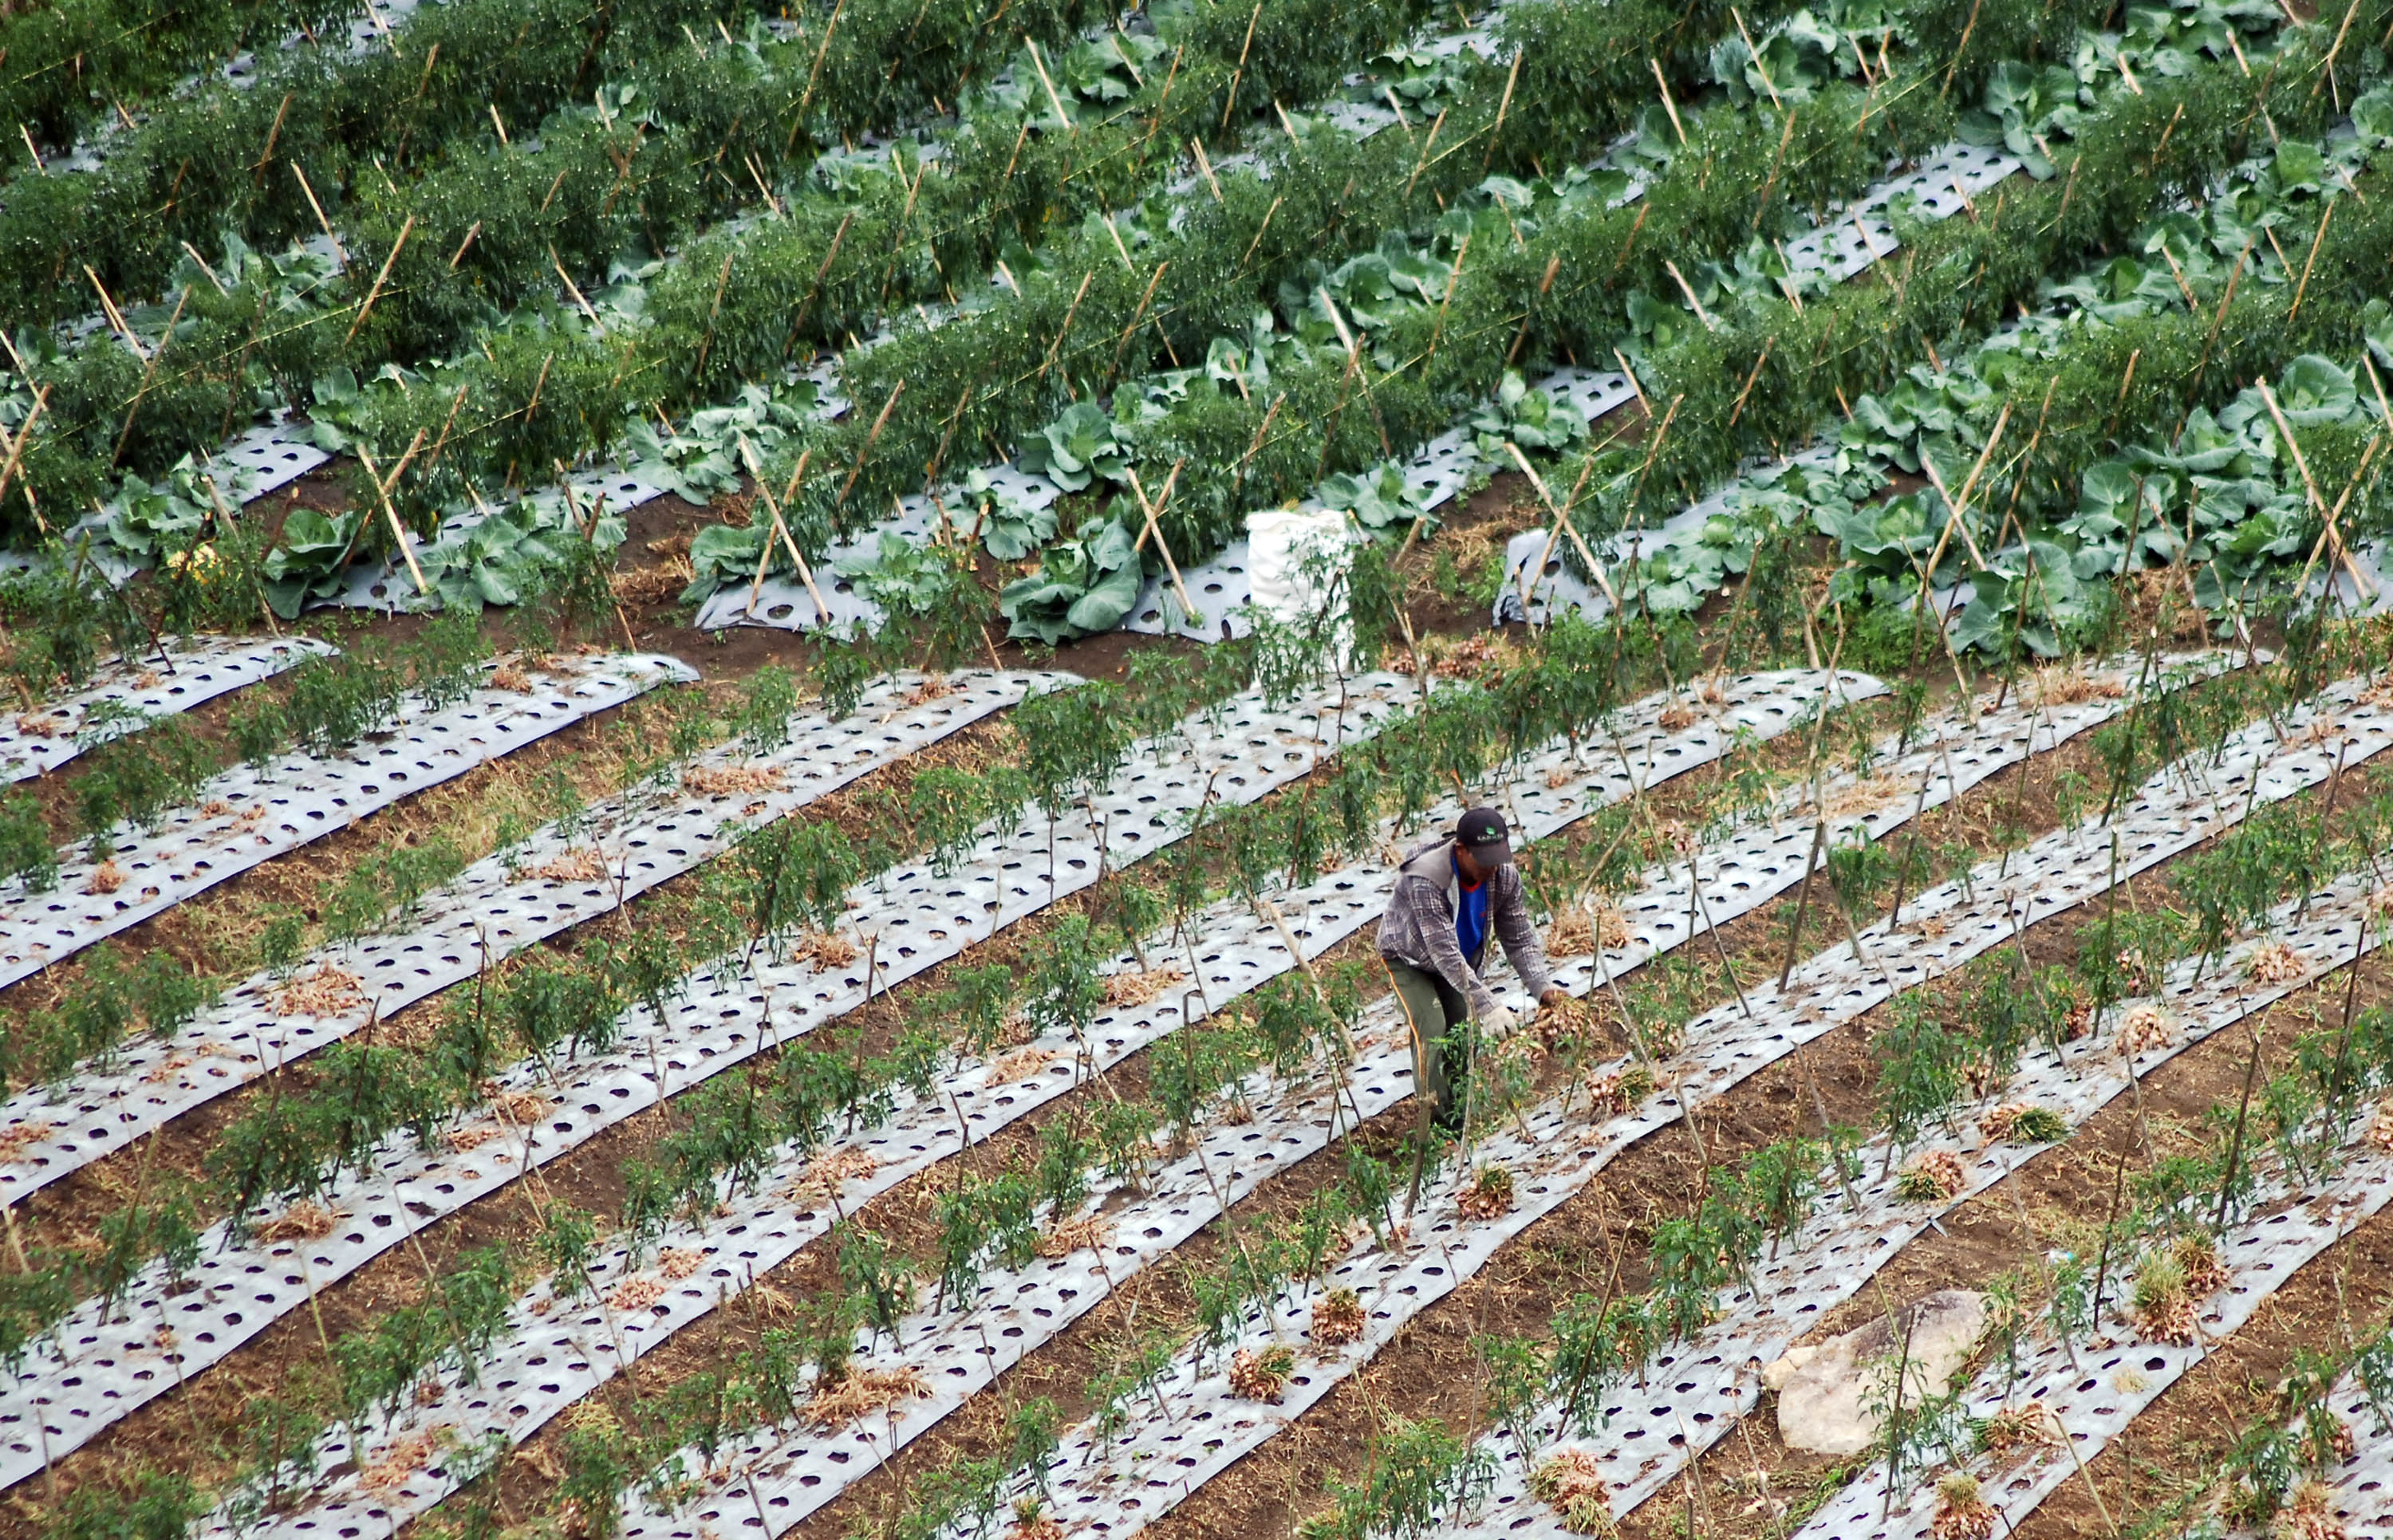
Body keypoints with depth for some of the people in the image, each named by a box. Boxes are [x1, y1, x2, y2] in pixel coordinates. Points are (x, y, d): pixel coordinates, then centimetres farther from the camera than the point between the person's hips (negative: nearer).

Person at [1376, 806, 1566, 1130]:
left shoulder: (1504, 876, -22)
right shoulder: (1426, 880, -42)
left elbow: (1520, 939, -14)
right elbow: (1445, 954, -44)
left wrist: (1542, 986, -31)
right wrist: (1486, 1006, -49)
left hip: (1463, 959, 5)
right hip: (1411, 959, -5)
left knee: (1462, 1038, -1)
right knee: (1432, 1033, -21)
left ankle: (1457, 1119, 14)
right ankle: (1434, 1121, -14)